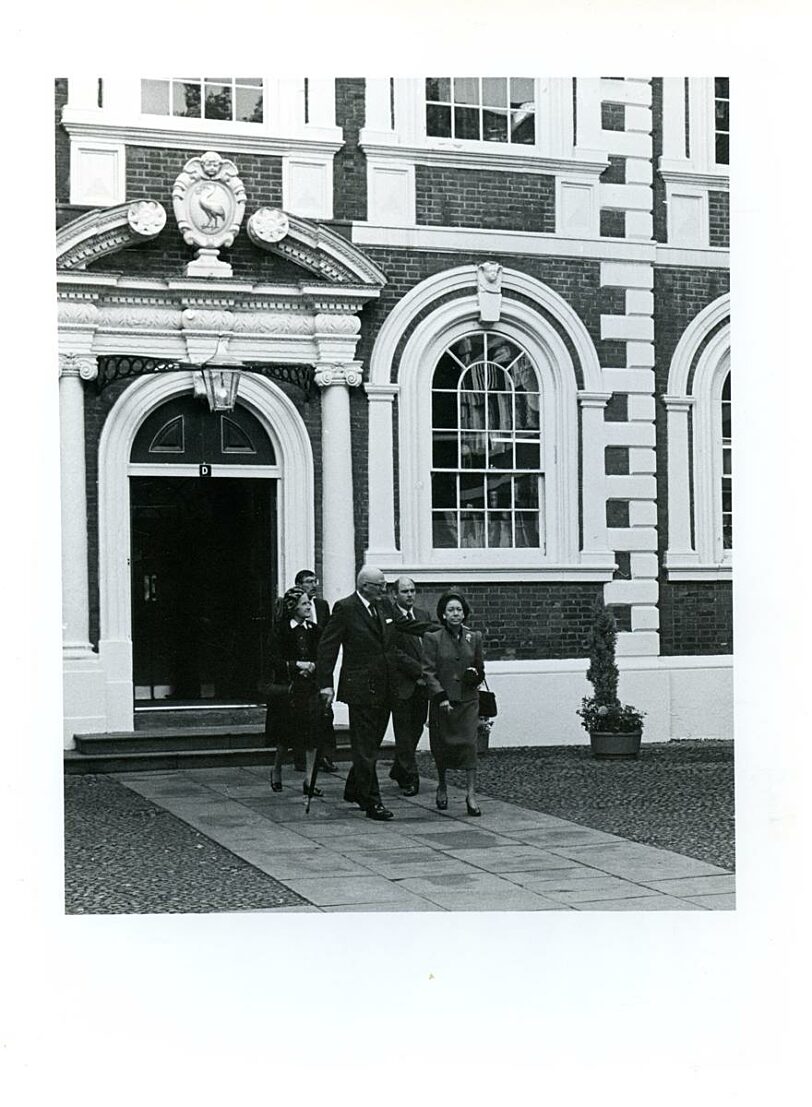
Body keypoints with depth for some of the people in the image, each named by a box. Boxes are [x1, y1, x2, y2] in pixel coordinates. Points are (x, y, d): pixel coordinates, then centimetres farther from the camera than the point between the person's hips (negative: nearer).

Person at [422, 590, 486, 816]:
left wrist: (476, 675, -6)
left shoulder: (474, 637, 7)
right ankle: (442, 787, 31)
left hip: (468, 699, 1)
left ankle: (471, 794, -12)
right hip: (442, 701, -1)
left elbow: (480, 668, 17)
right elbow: (428, 671, -6)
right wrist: (441, 696, -16)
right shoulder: (433, 638, -2)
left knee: (469, 743, -11)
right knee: (441, 745, 8)